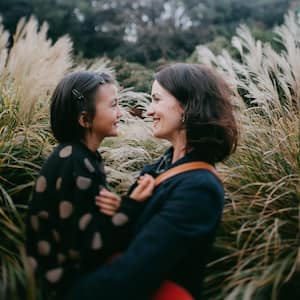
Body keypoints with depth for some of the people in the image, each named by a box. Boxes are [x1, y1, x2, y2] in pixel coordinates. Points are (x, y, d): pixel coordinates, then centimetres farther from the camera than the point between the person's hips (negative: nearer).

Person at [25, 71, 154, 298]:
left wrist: (114, 208, -12)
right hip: (70, 278, -7)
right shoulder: (73, 165, -24)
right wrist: (131, 205, -25)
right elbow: (87, 246, -22)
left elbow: (90, 215, 6)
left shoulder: (85, 156, 1)